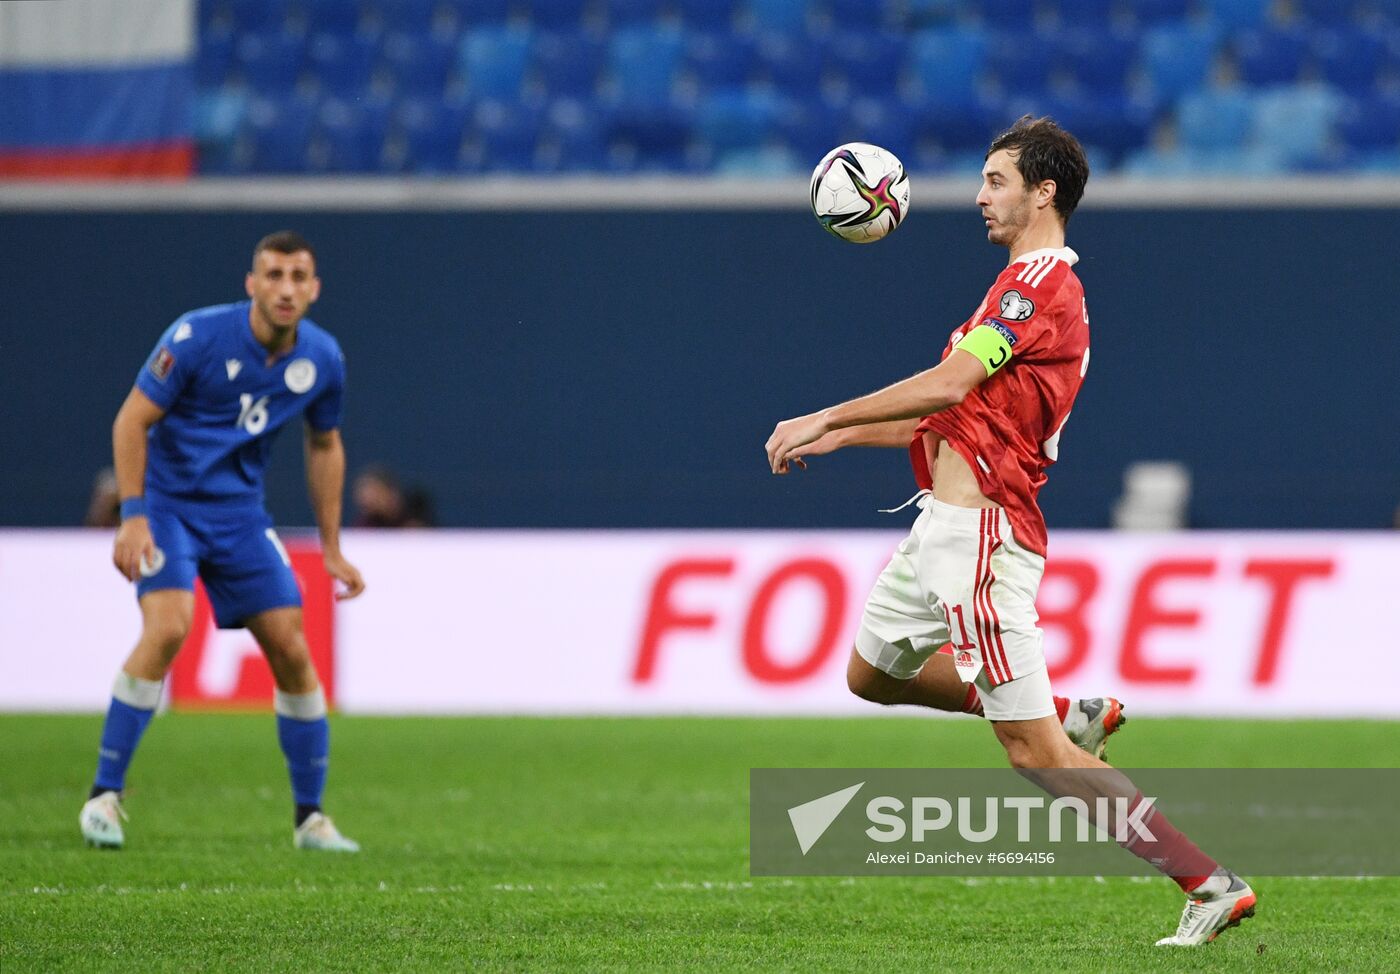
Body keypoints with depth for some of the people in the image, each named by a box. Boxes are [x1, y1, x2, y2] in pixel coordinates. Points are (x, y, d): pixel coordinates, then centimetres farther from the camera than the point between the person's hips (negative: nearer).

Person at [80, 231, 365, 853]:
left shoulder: (322, 359, -3)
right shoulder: (197, 337, -19)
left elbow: (324, 445, 13)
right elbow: (132, 419, -13)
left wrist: (332, 549, 13)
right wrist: (133, 516, -20)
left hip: (241, 513, 5)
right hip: (168, 501, -5)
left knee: (291, 649, -3)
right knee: (168, 627, -26)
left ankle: (311, 817, 11)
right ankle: (104, 795, -16)